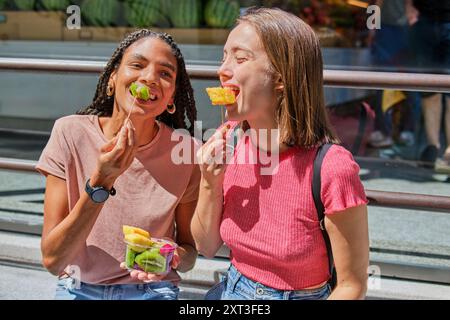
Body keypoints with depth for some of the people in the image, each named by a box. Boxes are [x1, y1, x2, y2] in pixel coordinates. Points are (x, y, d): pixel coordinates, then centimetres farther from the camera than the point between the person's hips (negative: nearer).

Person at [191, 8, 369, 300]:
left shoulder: (331, 168, -25)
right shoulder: (227, 142, -7)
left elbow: (352, 285, -15)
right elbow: (207, 247, 1)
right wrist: (210, 184, -14)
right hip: (229, 292, 4)